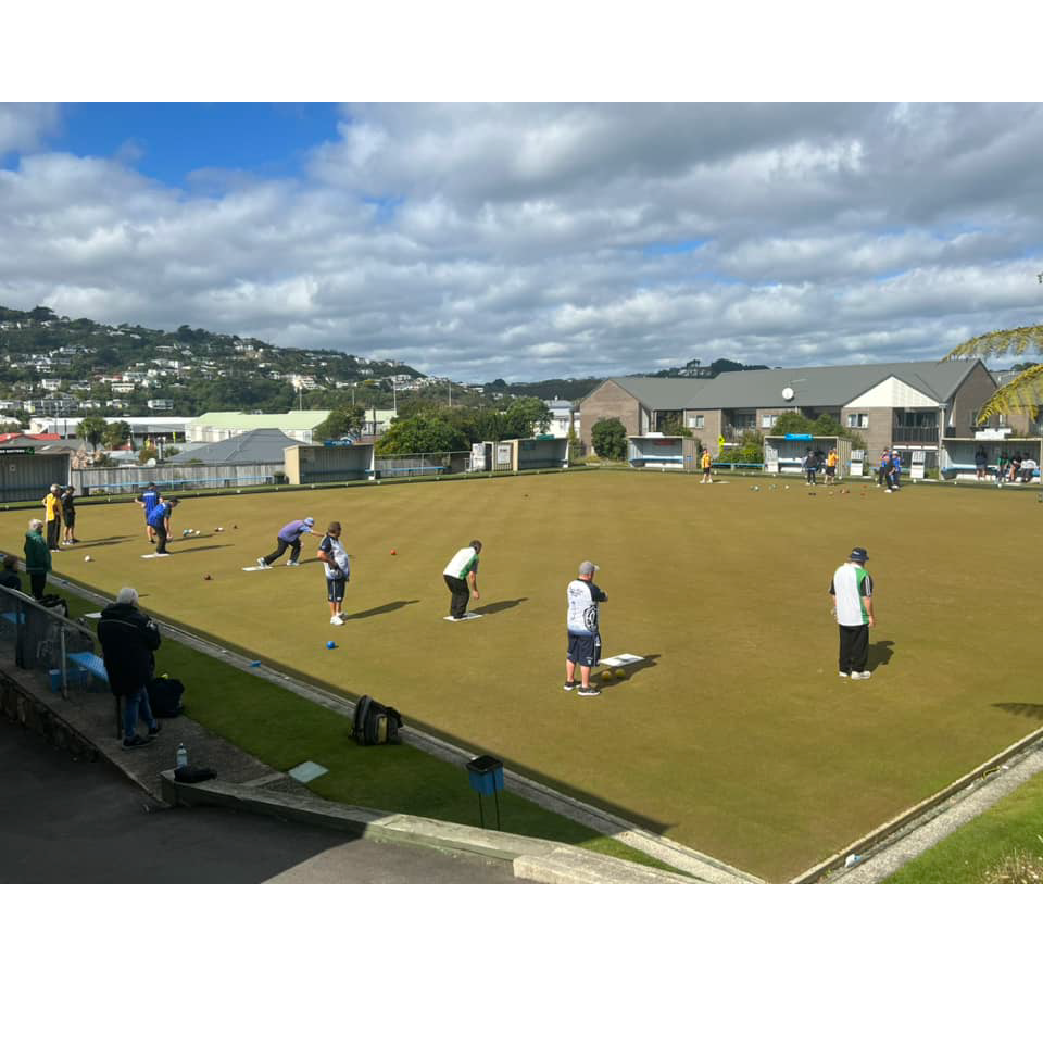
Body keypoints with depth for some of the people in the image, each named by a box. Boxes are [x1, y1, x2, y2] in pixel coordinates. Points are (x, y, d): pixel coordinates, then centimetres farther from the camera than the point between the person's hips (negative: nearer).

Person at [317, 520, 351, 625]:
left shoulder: (336, 540, 12)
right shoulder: (327, 541, -19)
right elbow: (321, 555, -32)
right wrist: (333, 563, -23)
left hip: (341, 572, 10)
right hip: (334, 573, -10)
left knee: (340, 593, 19)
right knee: (333, 595, -2)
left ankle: (338, 613, 32)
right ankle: (333, 617, 4)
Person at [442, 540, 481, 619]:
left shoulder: (461, 550, 27)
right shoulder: (475, 557, 6)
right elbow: (472, 575, -1)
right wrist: (475, 591, 6)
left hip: (446, 573, 7)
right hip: (457, 576, -7)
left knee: (456, 593, 27)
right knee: (464, 593, 14)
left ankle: (453, 612, 31)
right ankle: (458, 614, 15)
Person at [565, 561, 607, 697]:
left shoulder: (571, 585, -1)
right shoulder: (591, 588, -21)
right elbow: (605, 598, -7)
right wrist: (603, 593, 15)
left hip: (572, 626, 7)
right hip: (587, 629, -7)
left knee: (572, 655, 20)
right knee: (586, 658, 3)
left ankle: (569, 682, 33)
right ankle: (584, 687, 10)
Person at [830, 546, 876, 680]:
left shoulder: (838, 572, 5)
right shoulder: (862, 574, -16)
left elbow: (834, 595, 11)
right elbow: (867, 597, -16)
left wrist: (836, 612, 20)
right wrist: (871, 615, -8)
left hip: (843, 617, 6)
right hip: (859, 617, -6)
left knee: (845, 643, 16)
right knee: (860, 644, 7)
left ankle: (844, 669, 22)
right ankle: (857, 671, 12)